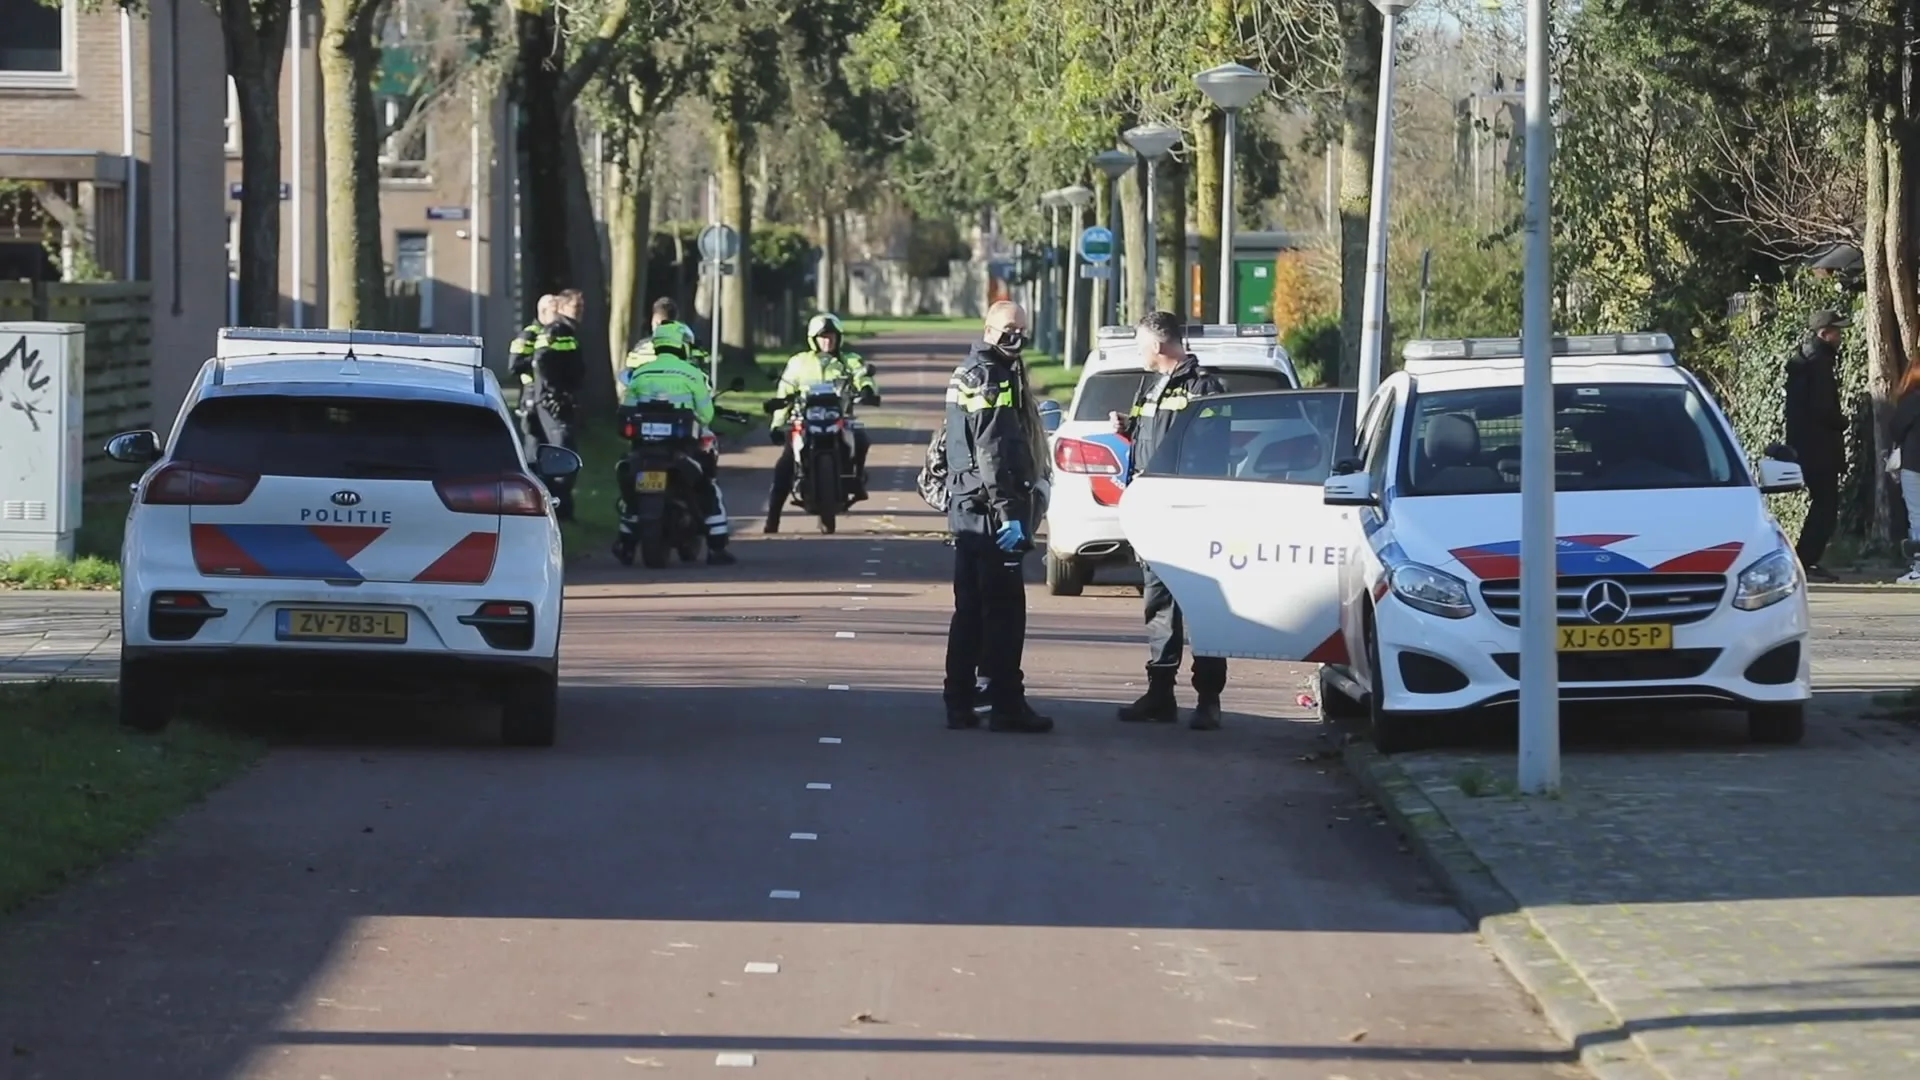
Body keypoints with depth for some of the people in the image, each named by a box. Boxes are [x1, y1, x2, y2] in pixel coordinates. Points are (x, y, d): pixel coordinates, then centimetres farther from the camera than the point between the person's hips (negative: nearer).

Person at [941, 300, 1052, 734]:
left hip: (967, 510, 10)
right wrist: (1008, 512, -23)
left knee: (971, 609, 12)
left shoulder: (968, 374, 18)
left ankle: (959, 703, 14)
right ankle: (1006, 705, -6)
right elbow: (994, 453, -20)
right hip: (989, 509, -10)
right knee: (1004, 611, -7)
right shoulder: (990, 378, -14)